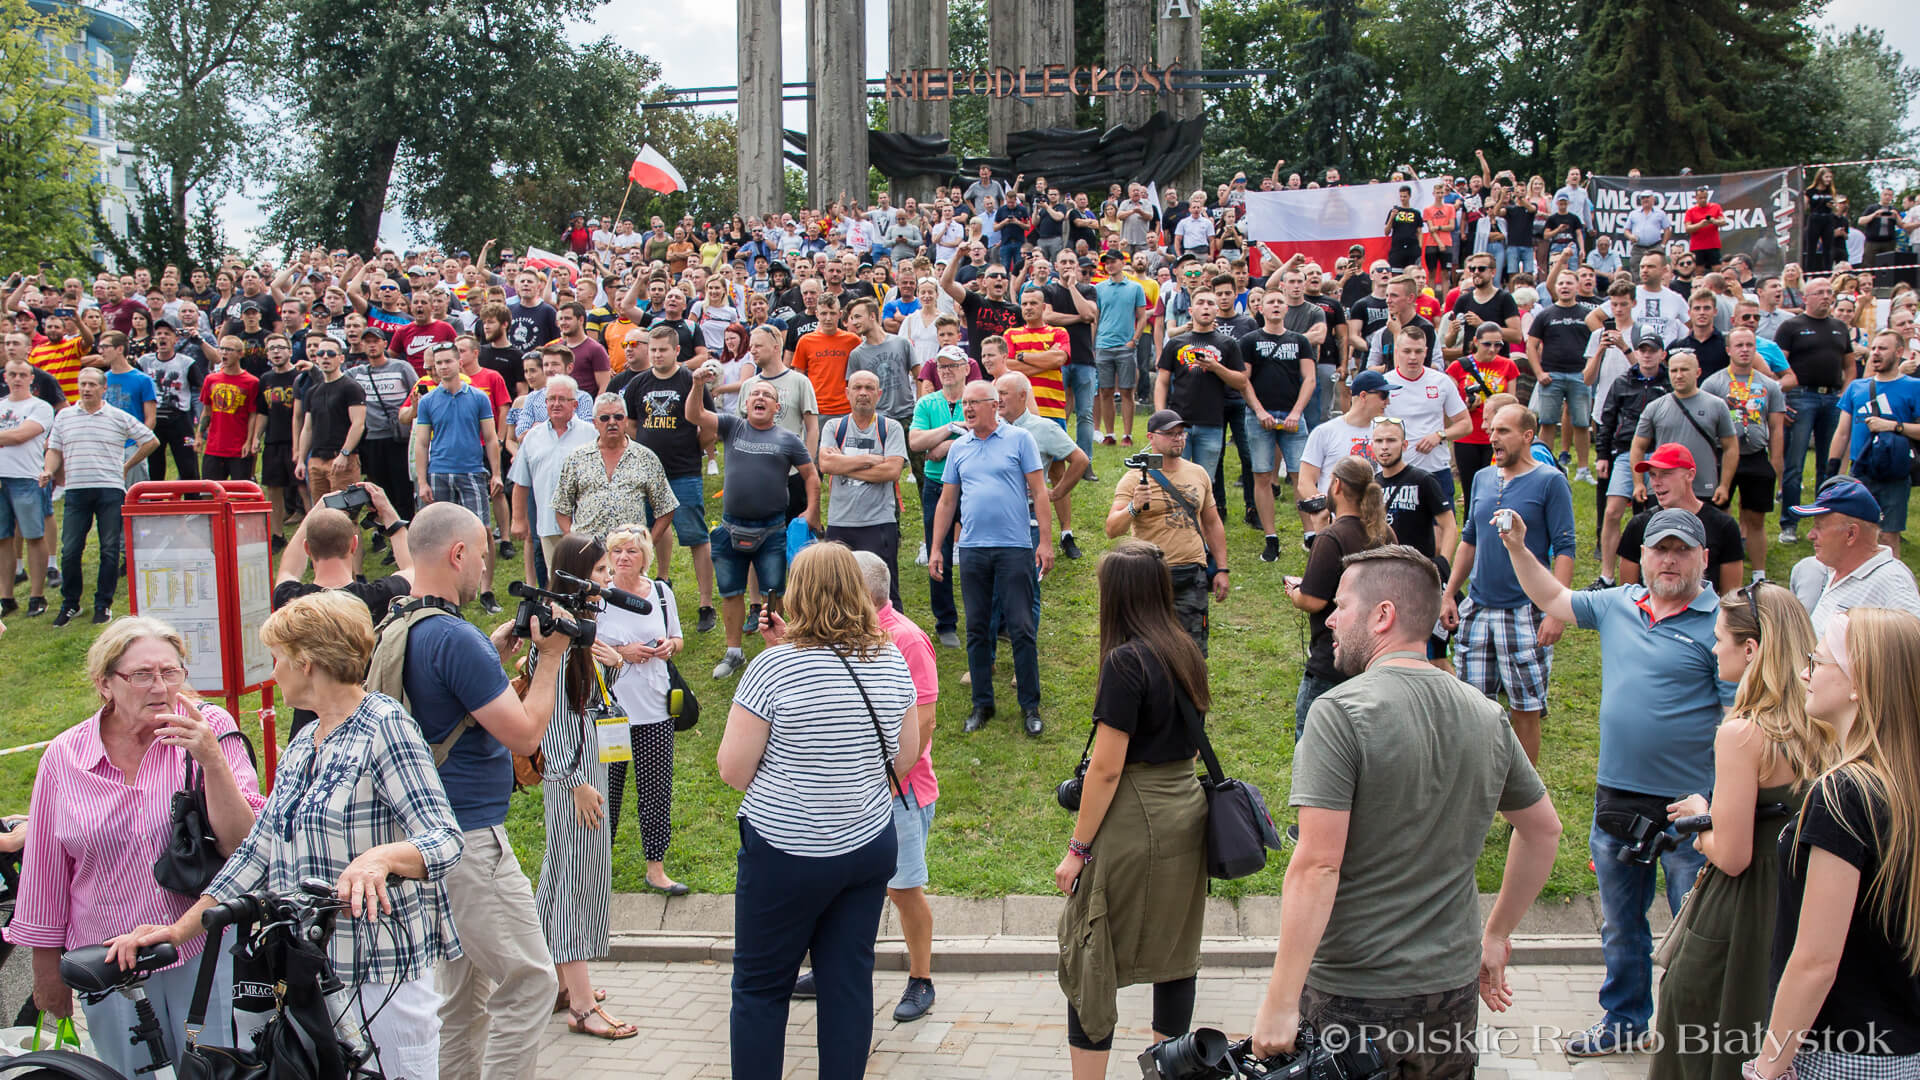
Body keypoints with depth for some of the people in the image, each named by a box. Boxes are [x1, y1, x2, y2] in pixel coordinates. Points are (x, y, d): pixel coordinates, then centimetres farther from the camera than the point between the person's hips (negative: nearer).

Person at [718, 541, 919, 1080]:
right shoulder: (890, 661, 1)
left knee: (760, 988, 10)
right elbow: (904, 758, 9)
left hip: (786, 851, -5)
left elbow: (732, 769, -11)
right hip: (872, 845, 5)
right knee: (849, 981, 12)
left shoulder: (775, 666, -15)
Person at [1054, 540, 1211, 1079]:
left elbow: (1106, 768, -18)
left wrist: (1077, 848, -12)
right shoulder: (1188, 652, 6)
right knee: (1175, 948, 16)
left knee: (1089, 957, 2)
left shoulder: (1127, 661, -17)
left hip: (1135, 824, -8)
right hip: (1188, 812, 8)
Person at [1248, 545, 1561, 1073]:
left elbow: (1318, 866, -23)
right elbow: (1544, 830, 16)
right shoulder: (1487, 716, 3)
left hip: (1352, 997, -6)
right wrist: (1497, 935, 26)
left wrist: (1280, 1000, -20)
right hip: (1452, 988, 6)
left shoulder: (1341, 712, -17)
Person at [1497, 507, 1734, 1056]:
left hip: (1688, 806, -6)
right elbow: (1553, 599, 22)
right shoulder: (1618, 604, 6)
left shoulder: (1719, 623, -12)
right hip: (1617, 798, 6)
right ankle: (1625, 1021, 36)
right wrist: (1517, 548, 11)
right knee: (1619, 924, 19)